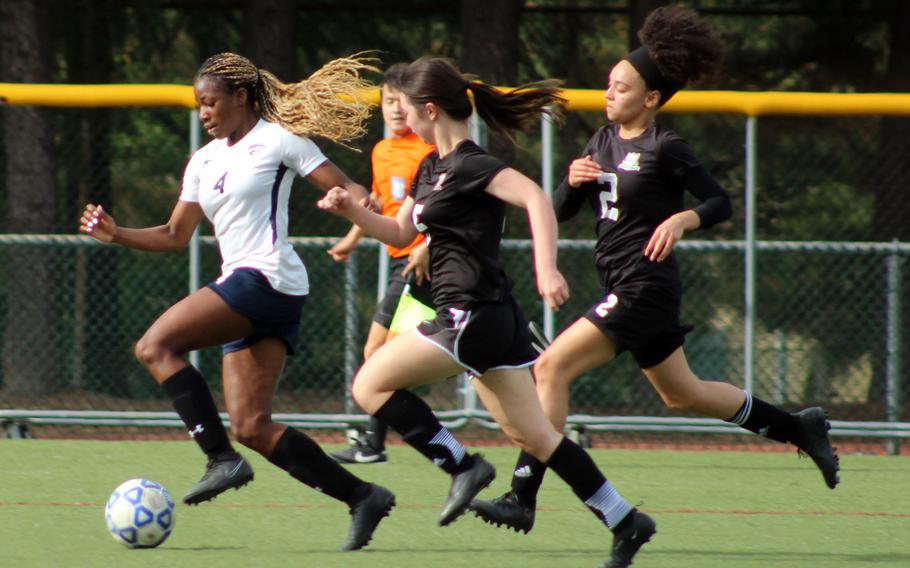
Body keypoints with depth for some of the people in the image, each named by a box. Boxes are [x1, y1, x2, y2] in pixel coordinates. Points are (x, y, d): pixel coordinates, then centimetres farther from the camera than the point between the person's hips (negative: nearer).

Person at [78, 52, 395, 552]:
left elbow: (344, 187, -4)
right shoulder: (203, 161, 22)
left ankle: (221, 459, -21)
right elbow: (175, 236, 25)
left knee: (156, 347, -18)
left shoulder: (278, 140, 0)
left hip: (267, 279, -8)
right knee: (251, 427, -1)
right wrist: (115, 234, 11)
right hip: (244, 288, 8)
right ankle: (362, 497, 1)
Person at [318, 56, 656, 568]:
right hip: (498, 317, 10)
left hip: (473, 315, -10)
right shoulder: (432, 168, 16)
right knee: (534, 436, 11)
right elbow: (400, 232, 28)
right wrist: (352, 209, 12)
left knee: (371, 385, -5)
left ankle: (462, 467, -6)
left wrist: (547, 269, -37)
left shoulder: (470, 166, -13)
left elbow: (534, 197, -27)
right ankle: (626, 521, 11)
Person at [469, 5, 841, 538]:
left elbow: (721, 203, -7)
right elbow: (561, 211, 11)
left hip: (647, 288, -9)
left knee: (551, 368, -17)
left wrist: (681, 219, -25)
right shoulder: (604, 141, 10)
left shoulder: (666, 149, -11)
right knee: (683, 393, 22)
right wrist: (573, 180, -10)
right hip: (624, 288, 9)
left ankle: (522, 498, -19)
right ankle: (799, 427, 37)